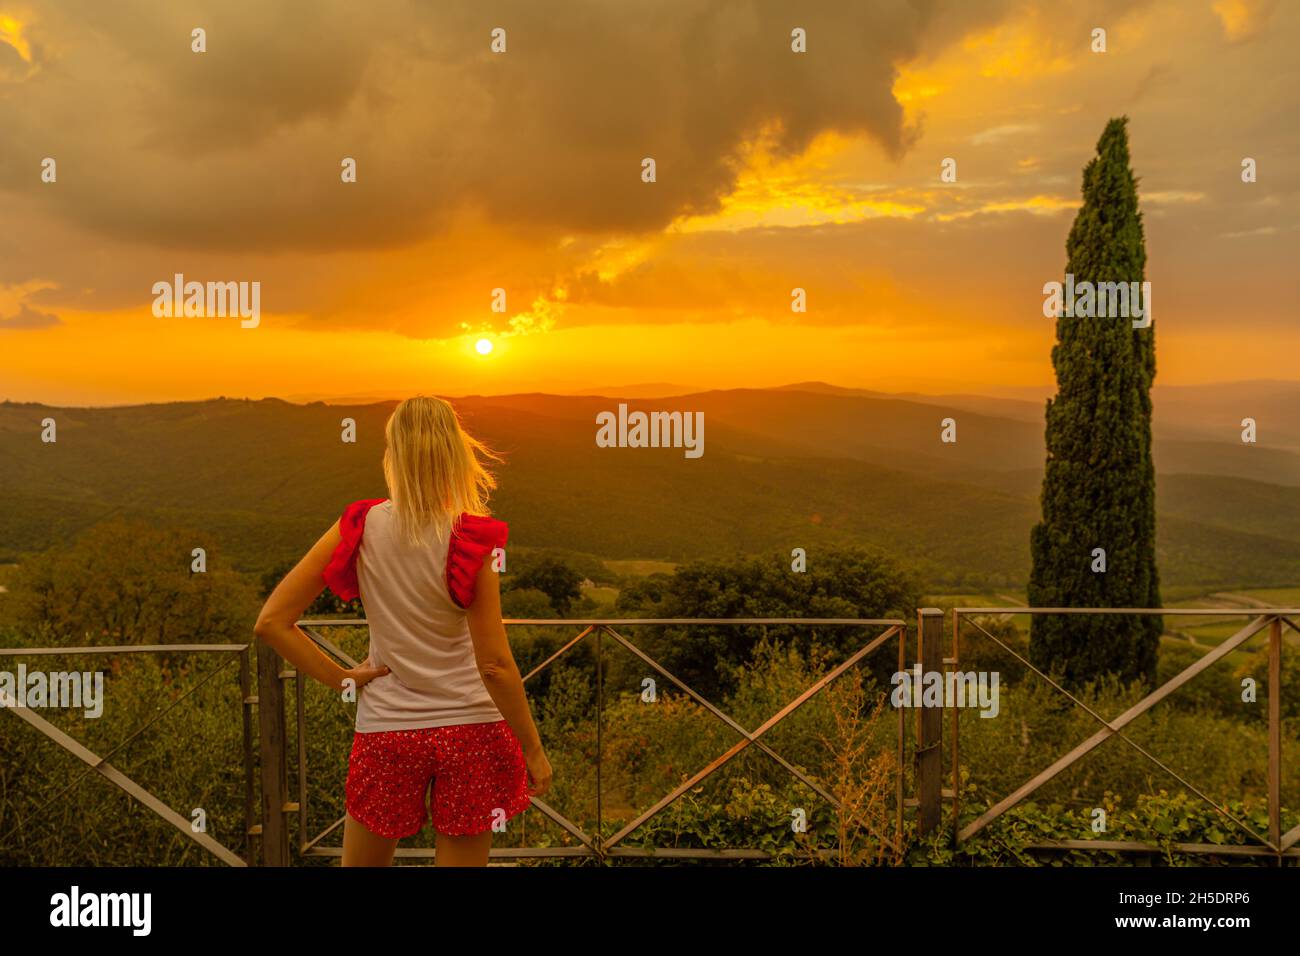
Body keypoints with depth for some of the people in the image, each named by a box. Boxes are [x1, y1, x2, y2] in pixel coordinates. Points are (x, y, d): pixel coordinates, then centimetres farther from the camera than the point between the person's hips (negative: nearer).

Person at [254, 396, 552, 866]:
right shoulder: (470, 540, -14)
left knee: (361, 861, 20)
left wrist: (339, 678, -2)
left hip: (385, 731, 2)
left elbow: (271, 622, -7)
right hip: (470, 729, -2)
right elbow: (494, 663, -13)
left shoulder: (361, 527, -6)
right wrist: (533, 749, -3)